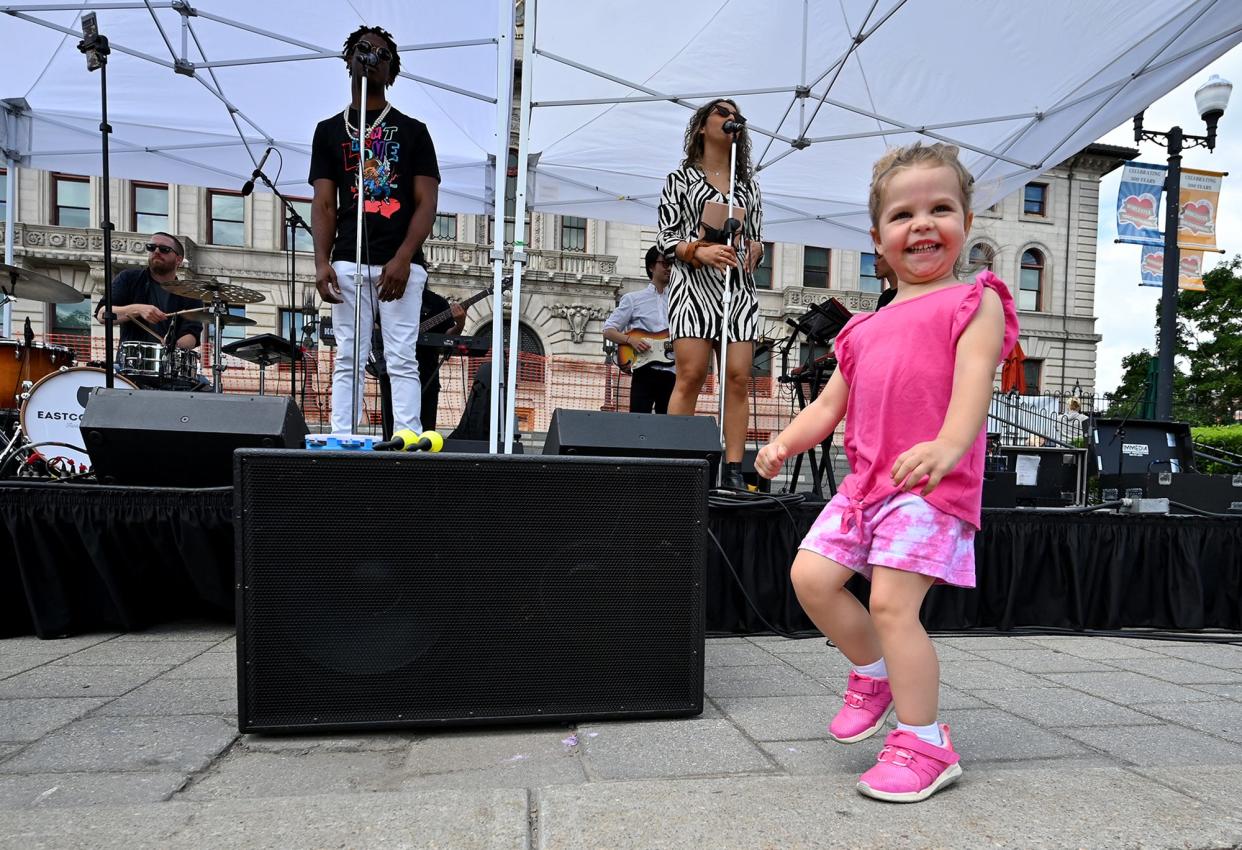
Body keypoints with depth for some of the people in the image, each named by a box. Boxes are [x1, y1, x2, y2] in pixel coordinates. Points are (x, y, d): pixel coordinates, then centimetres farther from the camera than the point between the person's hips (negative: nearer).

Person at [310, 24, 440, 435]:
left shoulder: (412, 131, 11)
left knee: (402, 360, -4)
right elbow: (323, 204, 9)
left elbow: (427, 203, 2)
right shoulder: (329, 130, 16)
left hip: (400, 263, -2)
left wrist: (402, 258, -11)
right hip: (348, 263, 2)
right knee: (348, 359, 1)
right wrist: (322, 262, -5)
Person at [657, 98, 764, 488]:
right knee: (690, 375, -13)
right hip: (693, 282, -3)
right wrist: (700, 252, -14)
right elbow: (665, 239, 4)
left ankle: (734, 469, -5)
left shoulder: (748, 183, 22)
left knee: (738, 378, -6)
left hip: (739, 286, 3)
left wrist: (753, 251, -1)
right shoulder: (680, 178, 12)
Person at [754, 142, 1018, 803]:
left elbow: (973, 383, -16)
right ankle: (875, 672, 25)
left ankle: (924, 745, 6)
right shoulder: (867, 328, 20)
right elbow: (829, 403, 20)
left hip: (934, 484, -7)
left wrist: (947, 445, -36)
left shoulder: (974, 303, 2)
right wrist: (785, 441, 2)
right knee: (811, 575, 1)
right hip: (866, 480, 7)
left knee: (892, 601, -12)